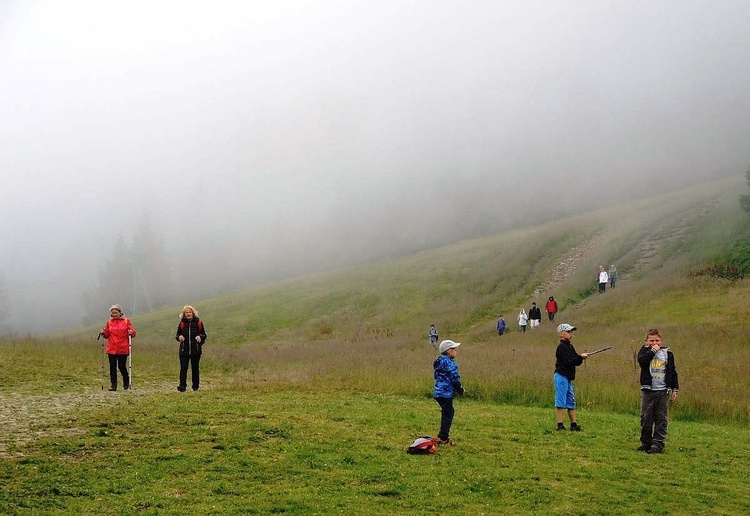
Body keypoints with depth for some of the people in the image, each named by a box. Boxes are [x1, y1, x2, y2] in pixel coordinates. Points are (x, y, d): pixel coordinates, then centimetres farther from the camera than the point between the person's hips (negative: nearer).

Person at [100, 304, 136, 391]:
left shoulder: (126, 321, 3)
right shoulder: (109, 322, 9)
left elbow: (133, 333, 3)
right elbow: (107, 335, 13)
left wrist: (131, 333, -18)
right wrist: (103, 333, -7)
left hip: (123, 349, -2)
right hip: (111, 349, 2)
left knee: (122, 366, 0)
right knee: (112, 367, 0)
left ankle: (126, 382, 23)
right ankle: (113, 384, 8)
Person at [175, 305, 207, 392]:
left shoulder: (198, 323, 2)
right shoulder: (182, 324, 6)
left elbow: (204, 335, 6)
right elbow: (177, 335, 12)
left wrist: (200, 337, -16)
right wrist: (179, 337, -11)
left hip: (196, 350, 0)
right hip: (184, 350, 1)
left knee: (195, 368, 7)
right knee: (183, 368, -10)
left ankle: (196, 386, 18)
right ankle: (182, 386, -13)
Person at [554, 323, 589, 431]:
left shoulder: (570, 347, 16)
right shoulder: (562, 347, -12)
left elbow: (576, 362, 14)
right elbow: (568, 362, -20)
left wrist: (581, 358, -5)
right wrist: (580, 357, -16)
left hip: (568, 377, 10)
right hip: (561, 376, -10)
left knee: (571, 402, 12)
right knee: (561, 401, -7)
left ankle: (574, 424, 17)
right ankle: (560, 425, -4)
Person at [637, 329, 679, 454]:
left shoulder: (668, 353, 8)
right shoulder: (645, 351, 5)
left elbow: (673, 372, 12)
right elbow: (641, 360, -20)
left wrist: (675, 390, 9)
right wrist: (653, 350, -14)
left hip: (663, 391, 1)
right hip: (648, 391, -1)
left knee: (661, 419, 0)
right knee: (646, 418, 3)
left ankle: (658, 444, 3)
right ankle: (646, 443, 12)